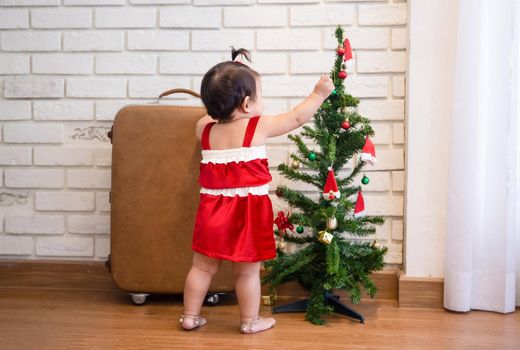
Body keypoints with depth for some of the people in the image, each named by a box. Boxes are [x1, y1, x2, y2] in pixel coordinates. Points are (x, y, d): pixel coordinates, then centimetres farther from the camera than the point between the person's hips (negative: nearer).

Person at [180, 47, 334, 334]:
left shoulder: (205, 129, 2)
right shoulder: (259, 127, -10)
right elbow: (297, 117, 0)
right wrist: (319, 94, 12)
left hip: (213, 209, 4)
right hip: (247, 211, -4)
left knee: (203, 266, 14)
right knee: (248, 270, 8)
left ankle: (190, 316, 23)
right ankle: (250, 321, 20)